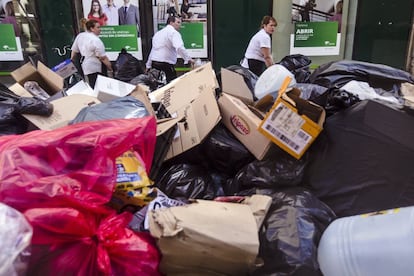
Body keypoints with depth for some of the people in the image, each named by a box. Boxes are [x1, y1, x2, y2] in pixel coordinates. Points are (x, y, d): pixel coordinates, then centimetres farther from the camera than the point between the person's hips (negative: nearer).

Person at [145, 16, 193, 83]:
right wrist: (188, 59, -23)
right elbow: (179, 47, -24)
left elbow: (153, 50, 25)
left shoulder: (158, 33, 21)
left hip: (154, 63, 9)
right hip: (165, 64, -9)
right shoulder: (174, 33, -5)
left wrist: (148, 65, 28)